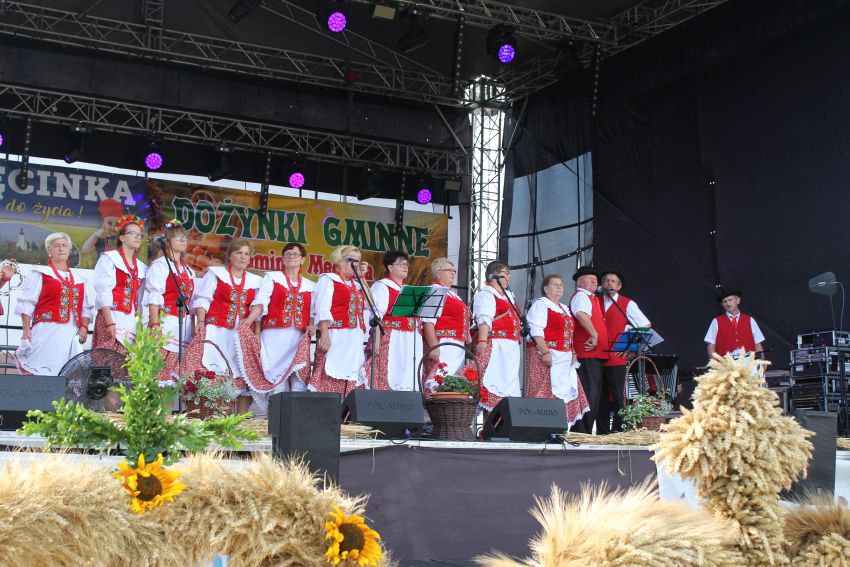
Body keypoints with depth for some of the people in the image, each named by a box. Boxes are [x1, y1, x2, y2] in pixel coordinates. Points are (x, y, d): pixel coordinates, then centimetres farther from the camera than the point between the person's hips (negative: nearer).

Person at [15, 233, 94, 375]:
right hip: (46, 331, -4)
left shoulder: (79, 279, 19)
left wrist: (84, 328, 2)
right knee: (40, 372, -11)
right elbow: (27, 304, 1)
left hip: (71, 334, 4)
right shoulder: (39, 274, 7)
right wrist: (26, 330, -8)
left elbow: (86, 308, 18)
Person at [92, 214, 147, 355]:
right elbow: (104, 293, -8)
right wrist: (109, 323, -18)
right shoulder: (109, 258, 1)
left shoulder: (141, 267, 18)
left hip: (132, 322, 6)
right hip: (112, 318, -6)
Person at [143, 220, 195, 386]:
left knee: (177, 372, 3)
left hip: (184, 326, 7)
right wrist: (155, 325, -20)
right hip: (165, 323, -7)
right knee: (160, 369, -12)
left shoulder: (188, 271, 19)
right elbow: (153, 298, -9)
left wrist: (194, 327, 14)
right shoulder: (159, 265, -1)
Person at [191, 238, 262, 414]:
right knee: (213, 373, -14)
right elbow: (202, 300, -1)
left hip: (243, 335, 4)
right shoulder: (215, 273, 6)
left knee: (245, 374, -1)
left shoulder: (255, 281, 17)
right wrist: (200, 322, -14)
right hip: (216, 332, -4)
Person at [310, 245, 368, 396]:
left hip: (355, 339, 7)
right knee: (329, 377, -14)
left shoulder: (356, 285, 23)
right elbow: (322, 310, -6)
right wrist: (324, 335, -19)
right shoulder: (328, 280, 5)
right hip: (336, 337, -7)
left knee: (349, 380, 2)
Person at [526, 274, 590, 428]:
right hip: (546, 356, -9)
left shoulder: (564, 309, 23)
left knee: (564, 392, 5)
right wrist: (545, 352, -23)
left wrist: (572, 353, 13)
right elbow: (536, 331, -15)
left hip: (564, 358, 9)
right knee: (546, 392, -12)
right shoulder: (540, 305, -5)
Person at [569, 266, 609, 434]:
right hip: (587, 353, -10)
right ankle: (582, 433, -15)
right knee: (588, 394, -14)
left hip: (596, 353, 10)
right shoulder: (581, 296, -7)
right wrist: (594, 335, -27)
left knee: (594, 395, 12)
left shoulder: (592, 298, 24)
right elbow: (581, 314, -28)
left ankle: (586, 431, 16)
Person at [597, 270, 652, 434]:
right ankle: (602, 432, 9)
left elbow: (646, 325, 6)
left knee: (617, 396, -6)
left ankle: (618, 431, -2)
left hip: (617, 358, -3)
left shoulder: (627, 304, 6)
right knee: (601, 396, 4)